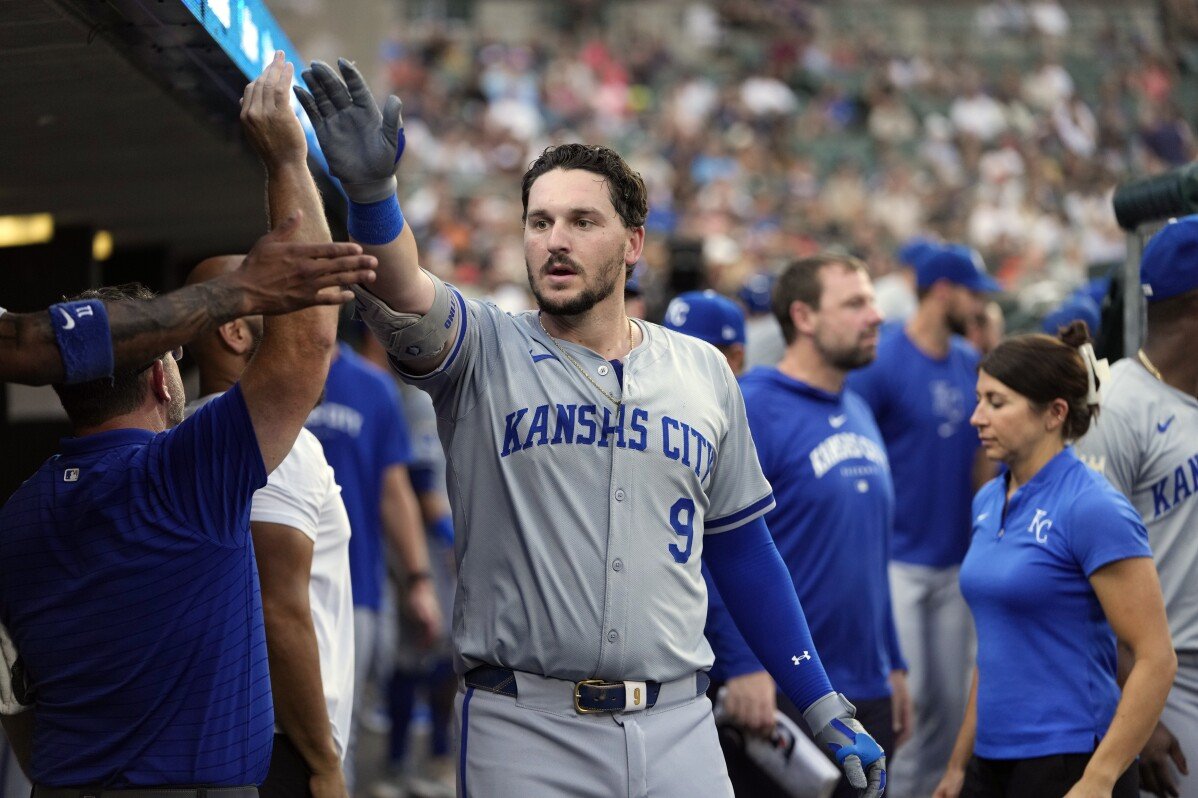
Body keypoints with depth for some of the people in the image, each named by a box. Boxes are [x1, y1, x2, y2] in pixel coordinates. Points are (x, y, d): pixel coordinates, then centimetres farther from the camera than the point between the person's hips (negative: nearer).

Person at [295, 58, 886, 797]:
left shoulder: (702, 372, 11)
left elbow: (743, 548, 17)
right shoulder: (487, 353, 2)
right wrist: (372, 192, -41)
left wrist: (825, 708, 15)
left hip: (676, 728, 2)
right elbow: (401, 296, -20)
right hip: (522, 733, -2)